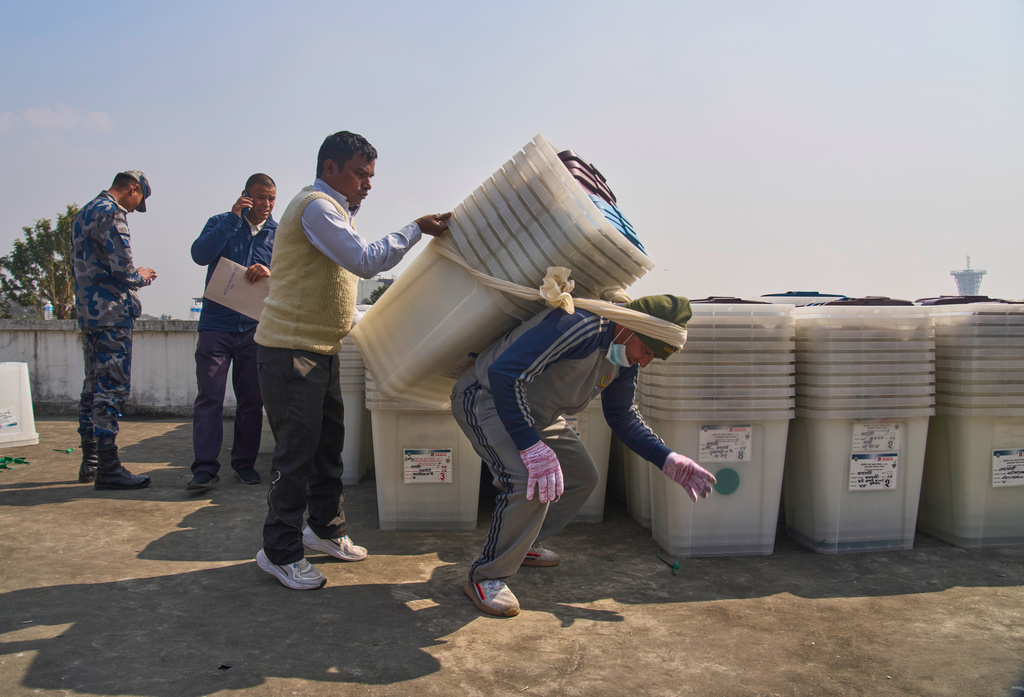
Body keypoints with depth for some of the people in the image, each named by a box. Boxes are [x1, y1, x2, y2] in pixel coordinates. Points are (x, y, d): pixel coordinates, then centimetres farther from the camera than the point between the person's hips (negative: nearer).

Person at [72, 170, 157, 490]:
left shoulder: (84, 213, 20)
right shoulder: (112, 213, -11)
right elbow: (123, 269, -19)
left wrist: (132, 275, 20)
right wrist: (141, 277, 3)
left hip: (88, 313, 10)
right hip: (112, 312, -10)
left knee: (94, 385, 14)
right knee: (113, 386, -8)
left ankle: (90, 461, 21)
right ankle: (107, 469, -5)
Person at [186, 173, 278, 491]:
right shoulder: (222, 223, 7)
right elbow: (200, 254, -11)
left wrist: (270, 272, -20)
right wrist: (233, 219, -14)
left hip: (255, 328, 2)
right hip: (216, 324, -2)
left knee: (252, 399, 6)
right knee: (209, 397, -6)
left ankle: (244, 461, 17)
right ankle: (205, 467, -4)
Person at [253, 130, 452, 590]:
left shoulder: (332, 208, 20)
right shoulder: (316, 206, -15)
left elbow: (356, 267, 22)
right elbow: (366, 260, -23)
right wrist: (416, 229, -18)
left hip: (319, 350, 10)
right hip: (290, 349, -10)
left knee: (328, 443, 17)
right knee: (296, 452, -4)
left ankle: (325, 529, 32)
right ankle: (280, 552, 9)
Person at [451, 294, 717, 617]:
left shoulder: (625, 357, -3)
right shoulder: (582, 325, -34)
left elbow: (622, 415, 11)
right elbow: (504, 373, -39)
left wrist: (667, 460, -2)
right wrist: (531, 446, -41)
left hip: (536, 413, 10)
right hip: (485, 397, -10)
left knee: (582, 478, 15)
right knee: (532, 482, -28)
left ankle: (524, 545, 31)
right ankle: (486, 577, -10)